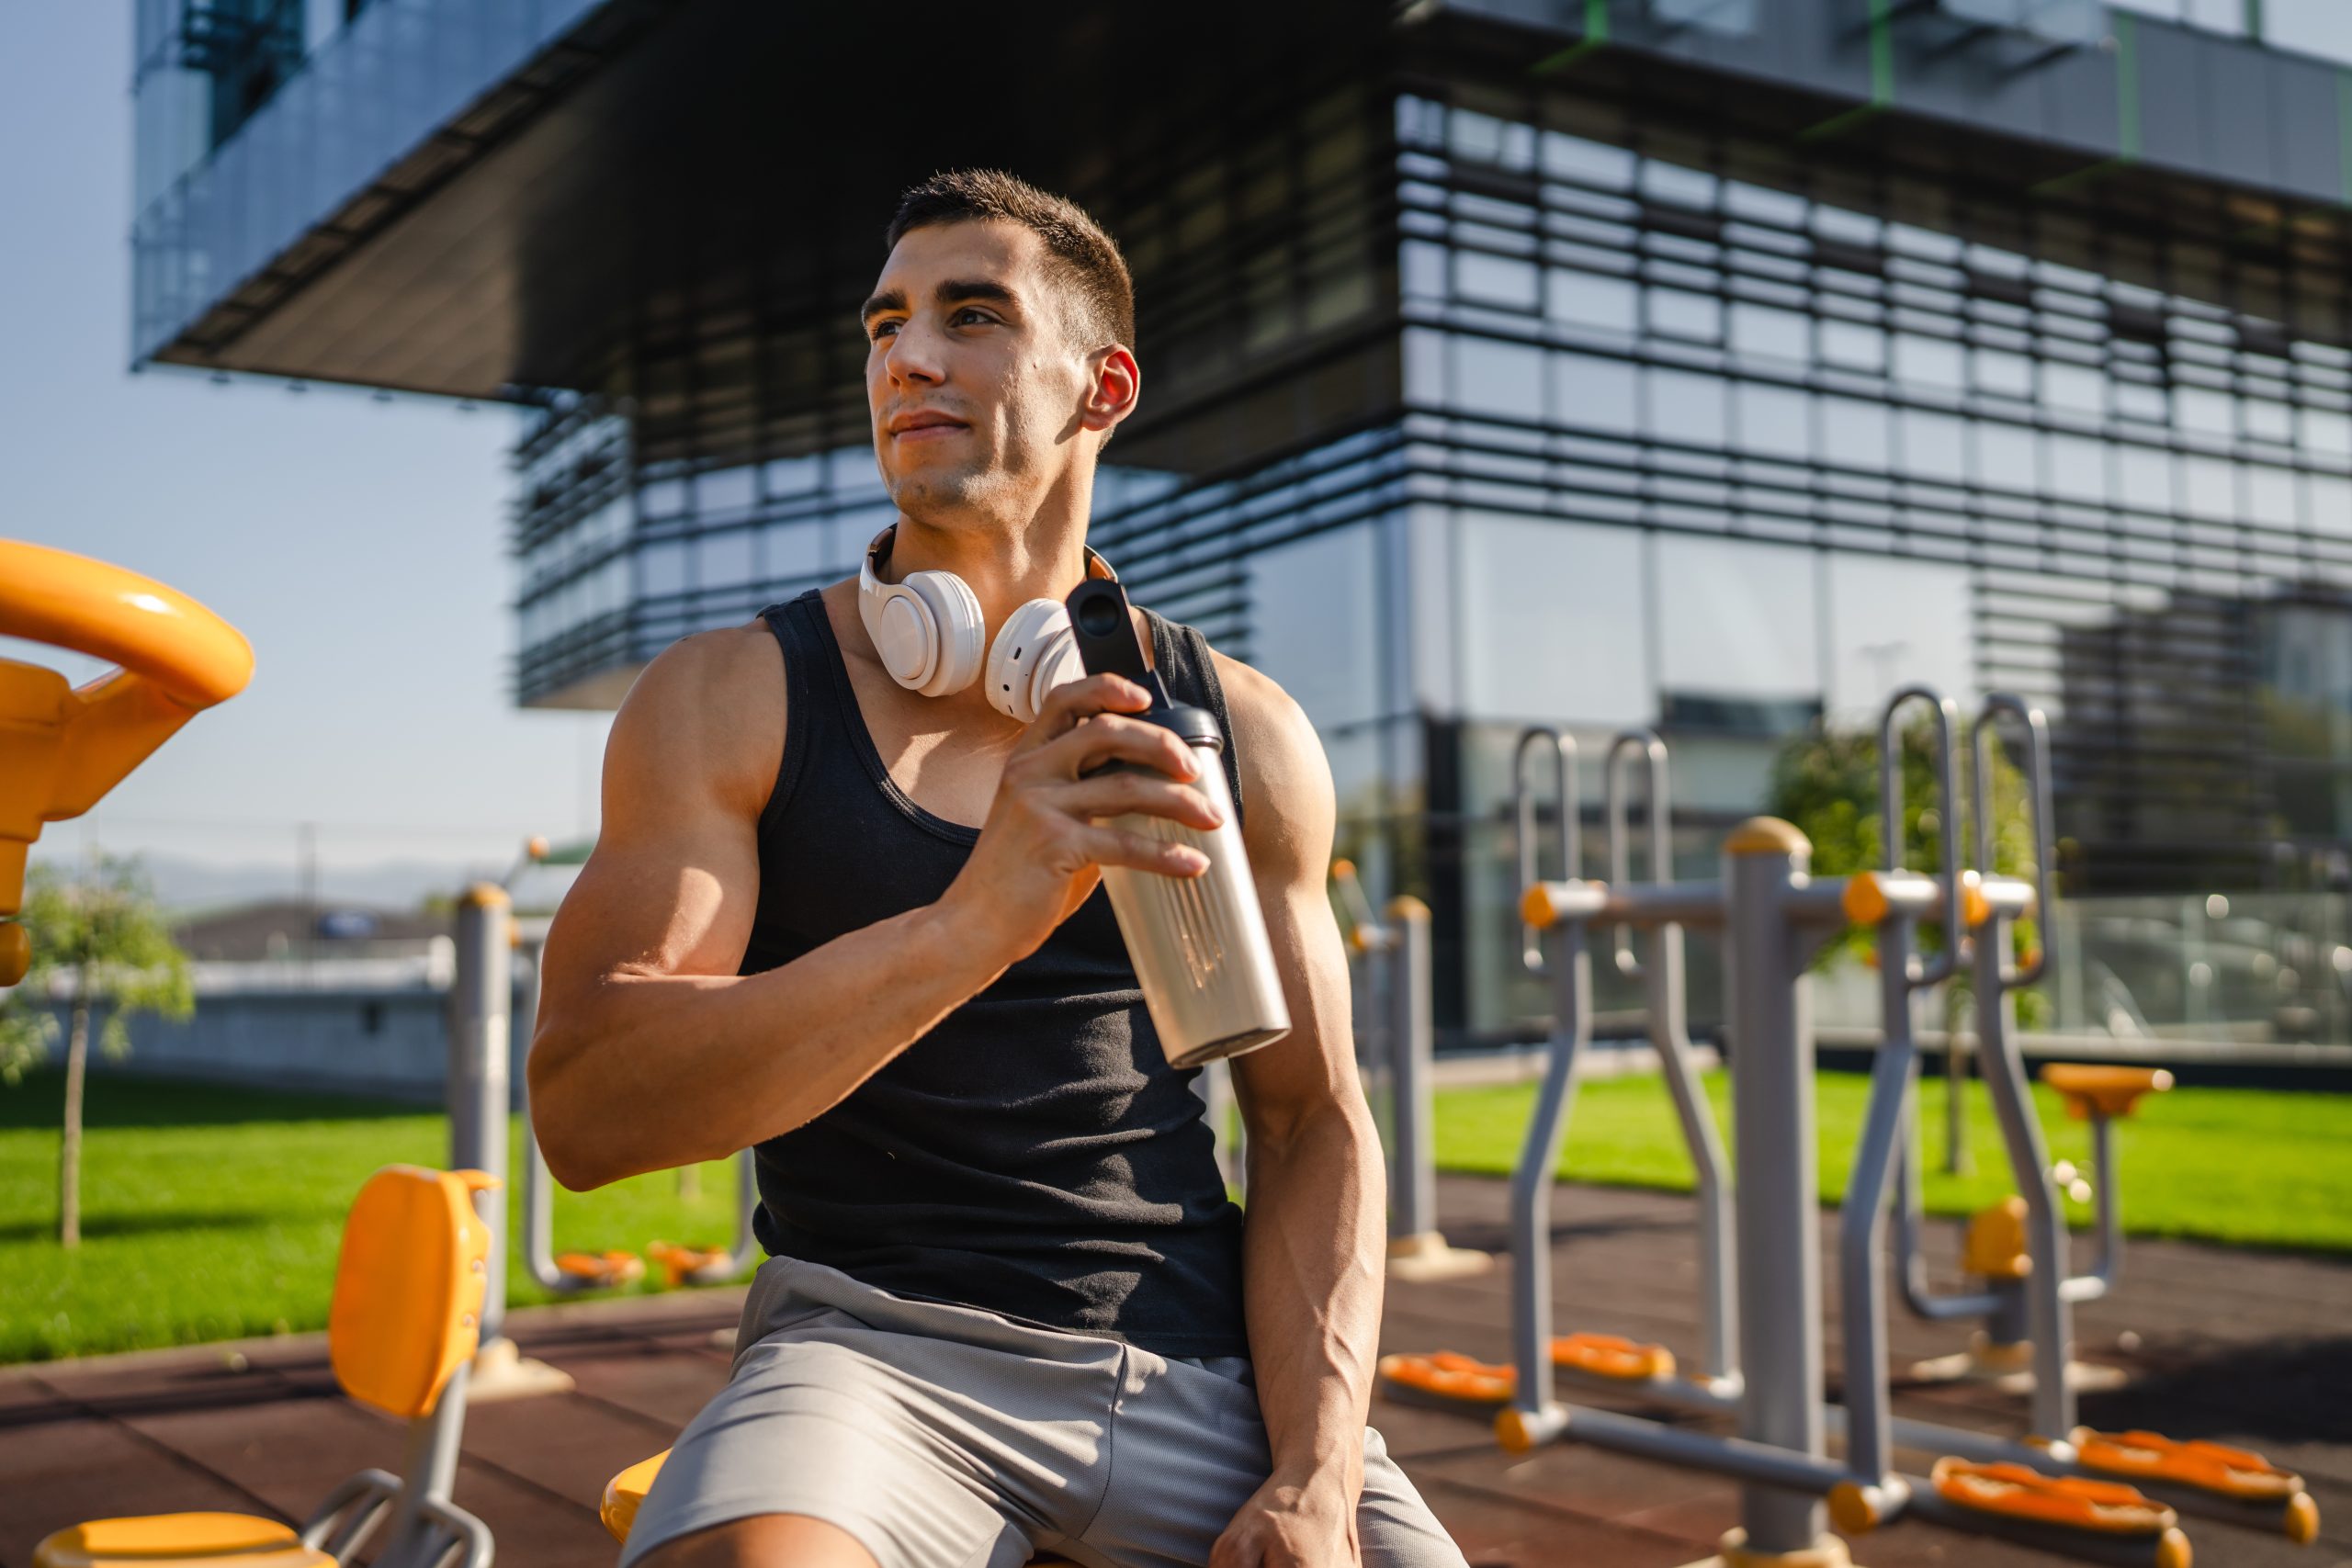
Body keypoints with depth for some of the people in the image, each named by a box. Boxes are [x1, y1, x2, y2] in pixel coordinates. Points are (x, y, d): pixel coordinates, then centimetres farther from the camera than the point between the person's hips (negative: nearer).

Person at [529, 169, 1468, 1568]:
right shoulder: (729, 700, 0)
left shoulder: (1241, 730, 7)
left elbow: (1313, 1125, 7)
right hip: (879, 1339, -3)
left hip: (1205, 1363, 3)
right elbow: (584, 1110, -13)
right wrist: (974, 924, -27)